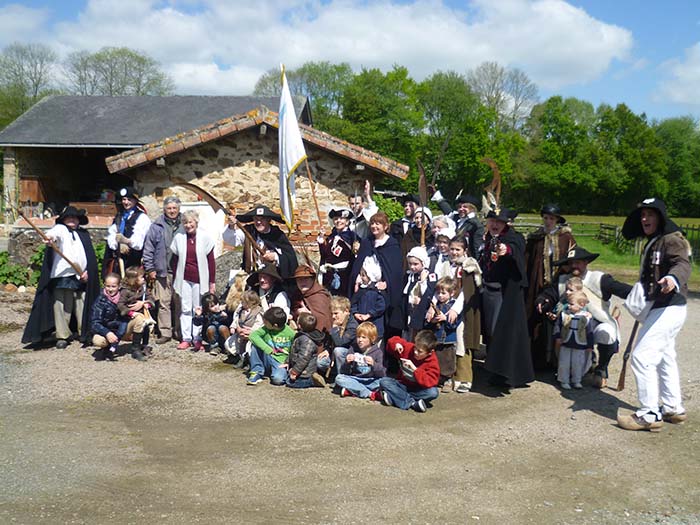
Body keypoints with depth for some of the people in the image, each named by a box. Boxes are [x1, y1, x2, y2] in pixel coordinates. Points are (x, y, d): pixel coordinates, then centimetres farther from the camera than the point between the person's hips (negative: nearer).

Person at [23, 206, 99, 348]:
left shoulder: (84, 234, 20)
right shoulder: (60, 229, 5)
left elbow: (90, 256, 19)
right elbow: (55, 233, -21)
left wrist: (88, 271, 5)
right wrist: (49, 236, -44)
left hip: (81, 277, 4)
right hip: (63, 276, -4)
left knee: (82, 306, 5)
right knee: (62, 306, -4)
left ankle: (84, 333, 16)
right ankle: (63, 336, 5)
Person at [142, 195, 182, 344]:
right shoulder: (157, 226, 4)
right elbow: (148, 248, 5)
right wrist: (150, 269, 1)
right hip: (162, 272, 0)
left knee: (179, 303, 5)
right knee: (164, 303, 0)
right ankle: (165, 333, 8)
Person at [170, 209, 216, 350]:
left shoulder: (205, 237, -2)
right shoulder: (178, 237, 2)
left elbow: (211, 261, 1)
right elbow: (174, 260, 9)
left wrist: (212, 282, -1)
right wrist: (174, 280, 8)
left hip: (200, 279, -1)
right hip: (184, 279, 1)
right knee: (185, 309, 5)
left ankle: (197, 338, 12)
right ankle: (186, 338, 10)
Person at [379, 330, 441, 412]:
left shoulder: (433, 363, -16)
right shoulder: (409, 348, -6)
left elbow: (429, 382, -29)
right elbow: (392, 341, 5)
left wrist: (414, 368, -34)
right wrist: (396, 344, -19)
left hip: (418, 390, -3)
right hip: (402, 385, 4)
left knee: (433, 392, -33)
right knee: (383, 381, -23)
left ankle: (399, 397, -27)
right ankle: (412, 402, -29)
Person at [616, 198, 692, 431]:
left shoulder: (671, 240, -13)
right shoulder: (652, 244, 16)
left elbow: (683, 264, -31)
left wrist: (673, 278, -51)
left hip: (668, 308, -11)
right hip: (658, 307, 11)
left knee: (642, 356, -13)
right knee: (664, 358, 19)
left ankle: (649, 415, -7)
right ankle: (673, 409, 32)